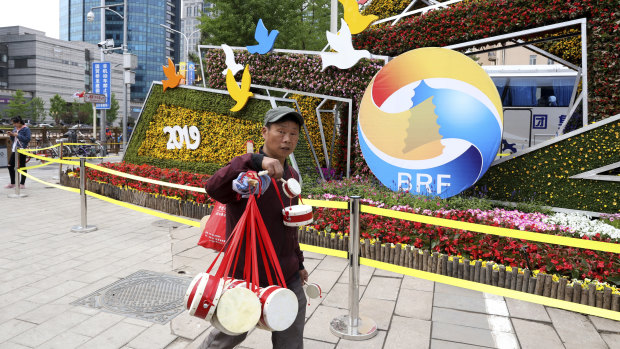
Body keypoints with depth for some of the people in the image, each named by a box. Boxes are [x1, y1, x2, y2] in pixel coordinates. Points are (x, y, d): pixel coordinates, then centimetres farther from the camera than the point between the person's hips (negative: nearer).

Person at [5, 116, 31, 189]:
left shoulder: (26, 129, -7)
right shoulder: (15, 128, 14)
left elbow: (27, 139, -15)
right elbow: (13, 140, 20)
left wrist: (17, 135, -17)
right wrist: (11, 135, 1)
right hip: (14, 150, 7)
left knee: (22, 166, -1)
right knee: (10, 166, 6)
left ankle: (22, 183, 9)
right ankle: (12, 183, 17)